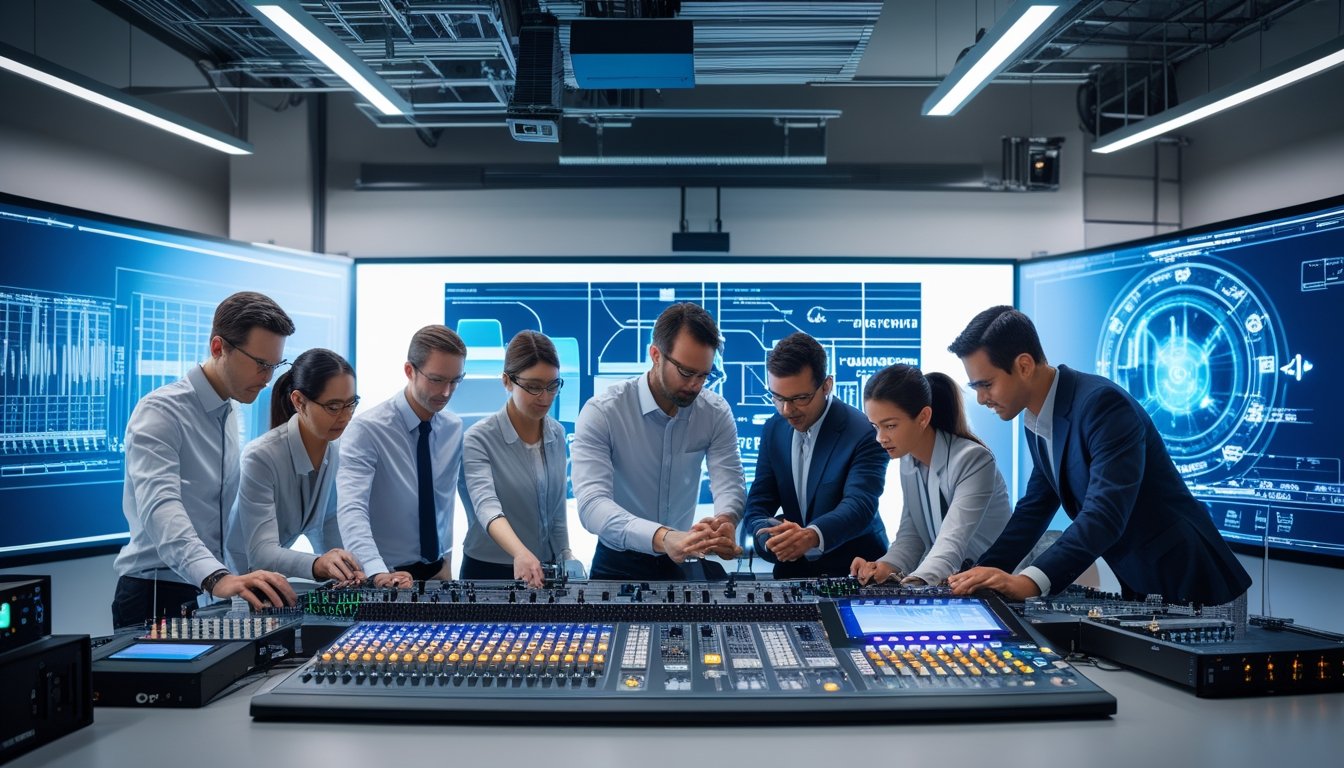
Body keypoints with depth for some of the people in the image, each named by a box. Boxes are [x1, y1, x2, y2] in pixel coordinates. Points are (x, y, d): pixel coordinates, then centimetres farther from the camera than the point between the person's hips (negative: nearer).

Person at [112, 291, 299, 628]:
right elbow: (160, 507, -27)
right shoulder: (160, 412, -12)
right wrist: (217, 576, -41)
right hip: (157, 595, -6)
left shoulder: (231, 413, 12)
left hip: (211, 591, 6)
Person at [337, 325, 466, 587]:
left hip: (436, 570, 3)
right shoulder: (366, 429, -13)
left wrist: (446, 560, 9)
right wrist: (379, 573, -37)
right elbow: (351, 508, -24)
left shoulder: (455, 429, 3)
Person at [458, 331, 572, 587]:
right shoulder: (479, 439, -16)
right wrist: (521, 553, -47)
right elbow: (486, 506, -31)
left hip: (544, 571, 5)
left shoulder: (557, 434, 2)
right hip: (490, 571, -4)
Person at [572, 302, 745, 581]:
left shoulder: (716, 413, -4)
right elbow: (591, 503, -27)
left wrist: (724, 520, -36)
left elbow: (730, 484, -11)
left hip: (685, 559, 3)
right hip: (619, 562, -3)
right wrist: (661, 538, -45)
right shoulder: (601, 413, -16)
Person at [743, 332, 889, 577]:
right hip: (792, 570, 4)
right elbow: (758, 504, 2)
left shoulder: (865, 433, -11)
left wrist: (812, 536, -43)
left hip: (855, 574, -3)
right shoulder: (773, 429, 5)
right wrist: (768, 536, -22)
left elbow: (859, 505, -23)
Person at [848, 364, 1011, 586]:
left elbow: (953, 542, -28)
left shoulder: (973, 460, -18)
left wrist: (914, 584, -44)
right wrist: (887, 566, -16)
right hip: (942, 585, 6)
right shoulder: (908, 462, 4)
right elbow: (910, 534, 5)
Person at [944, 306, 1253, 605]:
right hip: (1138, 584, 8)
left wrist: (1029, 582, -45)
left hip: (1186, 584, -8)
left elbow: (1106, 512, -35)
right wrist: (983, 575, -3)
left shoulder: (1102, 403, -25)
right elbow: (1035, 506, 8)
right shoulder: (1037, 422, 2)